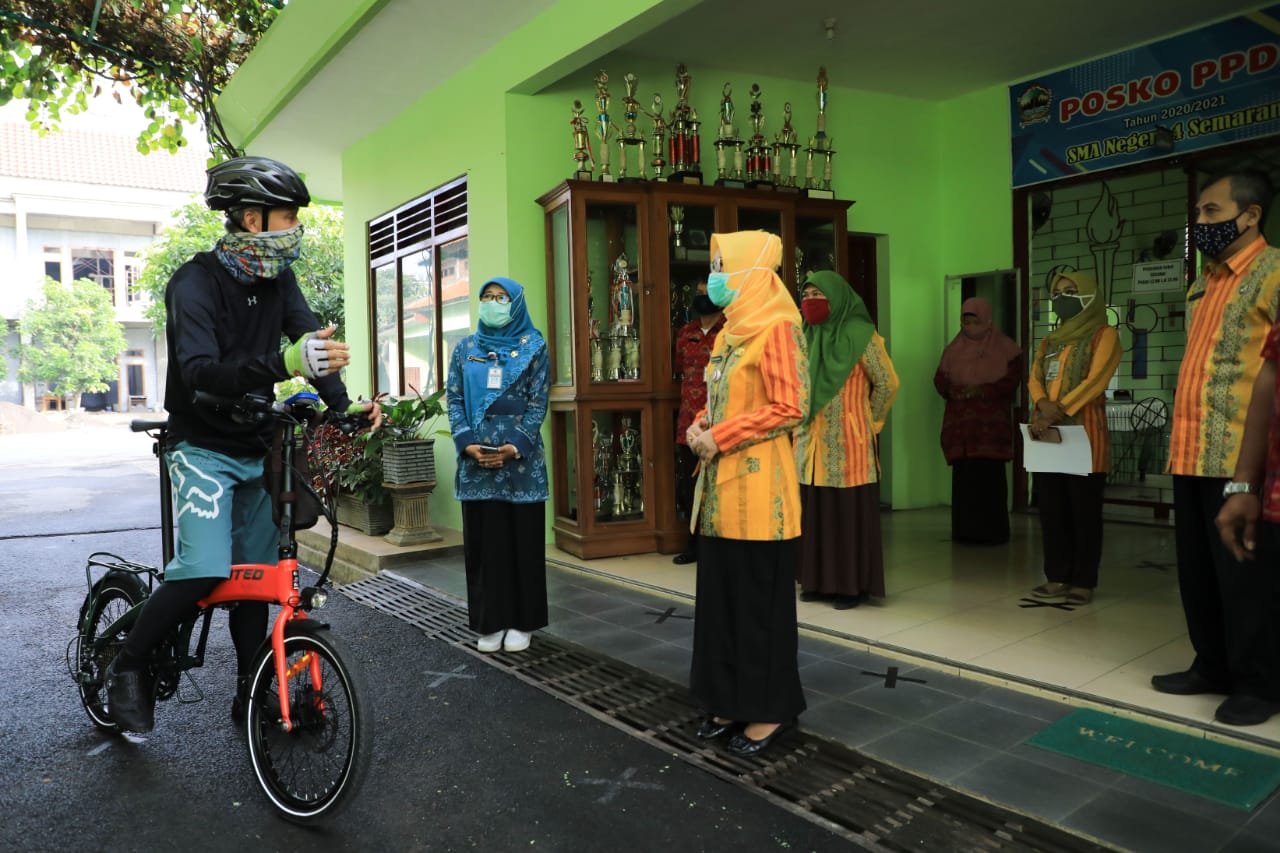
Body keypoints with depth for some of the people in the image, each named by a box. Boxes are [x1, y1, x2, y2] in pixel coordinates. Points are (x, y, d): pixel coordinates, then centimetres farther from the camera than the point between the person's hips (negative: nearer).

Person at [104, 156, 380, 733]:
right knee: (205, 570, -21)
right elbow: (199, 371, -32)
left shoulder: (276, 278, 1)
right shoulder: (196, 282, -18)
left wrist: (344, 405, -20)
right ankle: (128, 667, 5)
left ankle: (251, 700, 21)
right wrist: (283, 365, -49)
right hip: (203, 448, -6)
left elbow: (310, 340, -4)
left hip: (255, 450, 6)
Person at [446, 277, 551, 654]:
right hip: (476, 461, 2)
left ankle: (520, 622, 14)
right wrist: (467, 443, -9)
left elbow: (538, 402, -2)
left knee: (522, 539, 3)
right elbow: (454, 399, 6)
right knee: (482, 540, 5)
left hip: (521, 460, -2)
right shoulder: (465, 348, 12)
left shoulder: (533, 347, 4)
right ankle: (490, 622, 15)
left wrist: (514, 446, -14)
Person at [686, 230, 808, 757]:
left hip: (758, 487, -9)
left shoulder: (777, 327, -11)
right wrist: (700, 425, 2)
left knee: (761, 599, 2)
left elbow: (789, 408, -17)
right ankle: (734, 699, 27)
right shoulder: (729, 332, 15)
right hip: (721, 487, 9)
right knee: (722, 594, 14)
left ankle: (771, 709, 16)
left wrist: (720, 437, -16)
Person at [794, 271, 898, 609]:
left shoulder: (859, 334, -7)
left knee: (849, 512, 0)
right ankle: (818, 580, 19)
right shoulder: (807, 337, 10)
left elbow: (887, 383, -4)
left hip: (847, 443, -6)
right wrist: (800, 423, 13)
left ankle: (853, 584, 9)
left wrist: (869, 421, 4)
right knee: (814, 511, 9)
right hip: (811, 442, 6)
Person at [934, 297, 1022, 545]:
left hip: (991, 423, -3)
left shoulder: (1005, 347, 5)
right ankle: (964, 530, 4)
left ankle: (992, 531, -1)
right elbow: (939, 380, 10)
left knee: (989, 477, -8)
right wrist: (953, 390, -12)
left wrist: (983, 390, -16)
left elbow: (1012, 379, -3)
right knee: (963, 476, -1)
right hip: (959, 422, 3)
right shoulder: (953, 349, 15)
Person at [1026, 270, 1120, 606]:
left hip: (1083, 433, -6)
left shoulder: (1103, 336, 2)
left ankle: (1084, 582, 5)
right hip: (1046, 435, 6)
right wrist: (1043, 405, -14)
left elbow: (1095, 380, -11)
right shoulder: (1048, 342, 20)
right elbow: (1034, 380, 8)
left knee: (1084, 510, -2)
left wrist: (1058, 413, -19)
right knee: (1051, 508, 7)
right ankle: (1057, 576, 15)